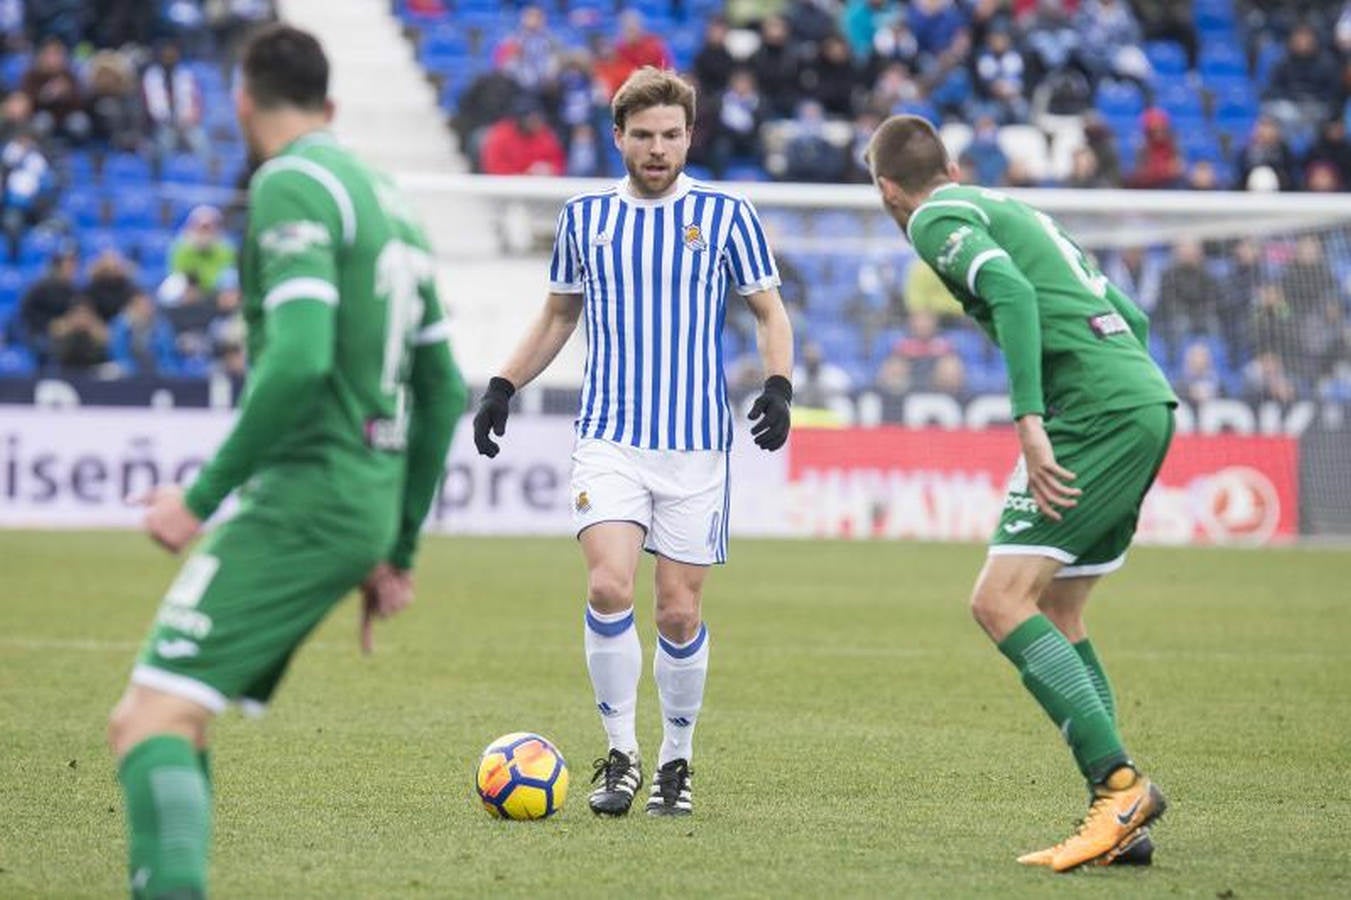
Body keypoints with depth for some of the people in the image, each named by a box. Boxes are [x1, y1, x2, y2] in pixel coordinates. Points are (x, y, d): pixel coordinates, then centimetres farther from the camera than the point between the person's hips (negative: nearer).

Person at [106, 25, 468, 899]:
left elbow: (299, 359, -22)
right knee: (169, 720, 14)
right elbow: (442, 392, 21)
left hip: (303, 496, -9)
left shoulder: (291, 185, -8)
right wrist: (399, 550, 25)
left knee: (152, 721, -17)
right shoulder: (389, 200, 19)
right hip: (368, 505, 9)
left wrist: (204, 495, -15)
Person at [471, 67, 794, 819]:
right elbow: (559, 315, 21)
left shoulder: (725, 215, 2)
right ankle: (622, 755, -4)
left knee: (680, 613, 1)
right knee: (609, 586, -18)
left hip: (697, 445, -1)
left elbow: (770, 312, 7)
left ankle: (677, 763, 20)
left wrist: (778, 384, -10)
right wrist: (504, 386, 11)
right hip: (609, 438, 1)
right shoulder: (585, 216, 8)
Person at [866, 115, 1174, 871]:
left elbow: (1011, 290, -19)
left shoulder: (937, 219, 2)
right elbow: (1131, 316, 28)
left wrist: (1030, 419, -23)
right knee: (1055, 611, 14)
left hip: (1099, 412, -9)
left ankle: (1121, 784, -21)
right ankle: (1121, 822, 7)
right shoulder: (1008, 209, 27)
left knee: (1000, 599, -12)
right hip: (1148, 400, 9)